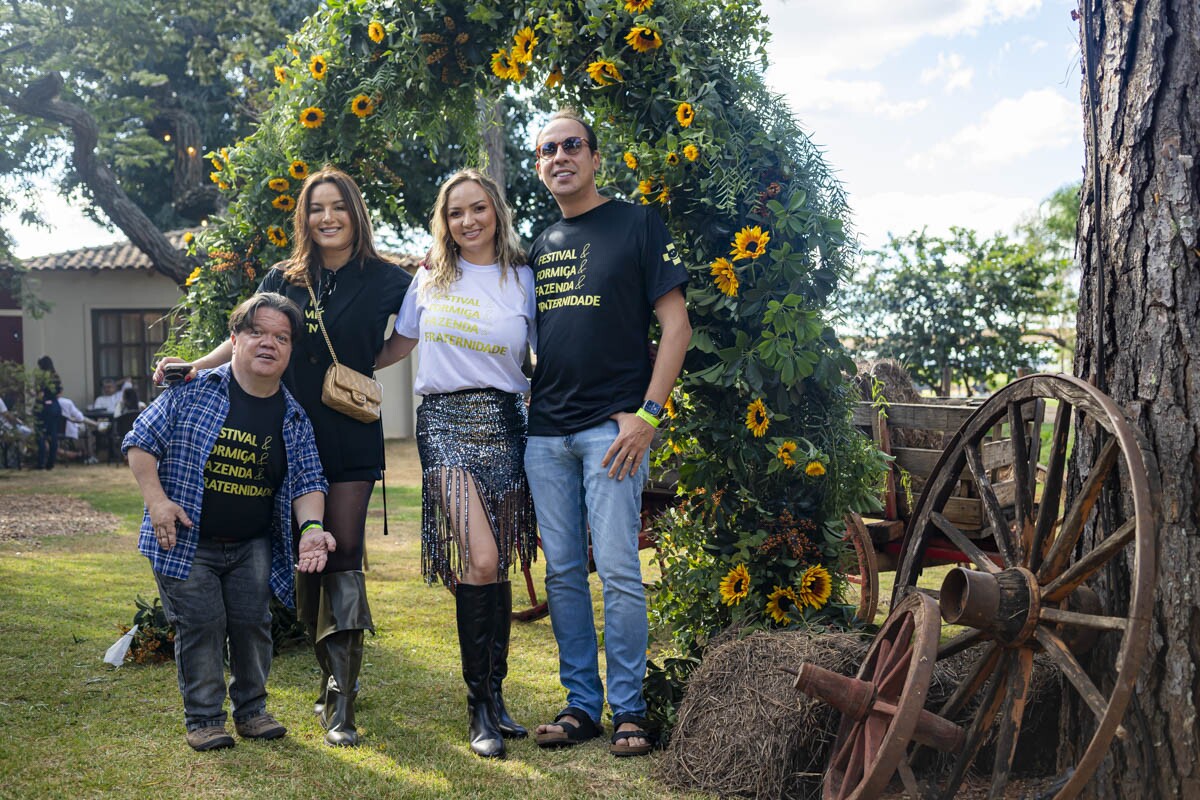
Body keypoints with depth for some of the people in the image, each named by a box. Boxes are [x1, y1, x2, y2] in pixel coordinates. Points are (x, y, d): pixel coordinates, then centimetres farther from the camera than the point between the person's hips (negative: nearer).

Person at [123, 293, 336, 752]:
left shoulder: (293, 417, 2)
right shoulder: (193, 390, -7)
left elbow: (308, 482, 3)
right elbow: (140, 441, -3)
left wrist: (311, 527, -15)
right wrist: (155, 499, -13)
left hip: (252, 547, 3)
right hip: (185, 542, -3)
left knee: (252, 624, 5)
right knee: (201, 627, -2)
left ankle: (251, 710, 25)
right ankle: (204, 719, 13)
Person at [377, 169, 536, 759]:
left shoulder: (522, 280, 9)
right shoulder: (430, 279, 12)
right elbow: (401, 343, 22)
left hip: (504, 422, 1)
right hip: (445, 420, -1)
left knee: (496, 567, 3)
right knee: (479, 558, -16)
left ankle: (494, 694, 17)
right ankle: (480, 706, -5)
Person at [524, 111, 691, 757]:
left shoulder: (637, 224, 1)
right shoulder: (540, 247, 16)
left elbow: (676, 326, -4)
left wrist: (647, 413, -11)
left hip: (612, 428, -5)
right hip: (545, 432, 5)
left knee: (618, 570, -6)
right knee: (562, 574, 7)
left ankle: (628, 708, 7)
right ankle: (581, 703, 17)